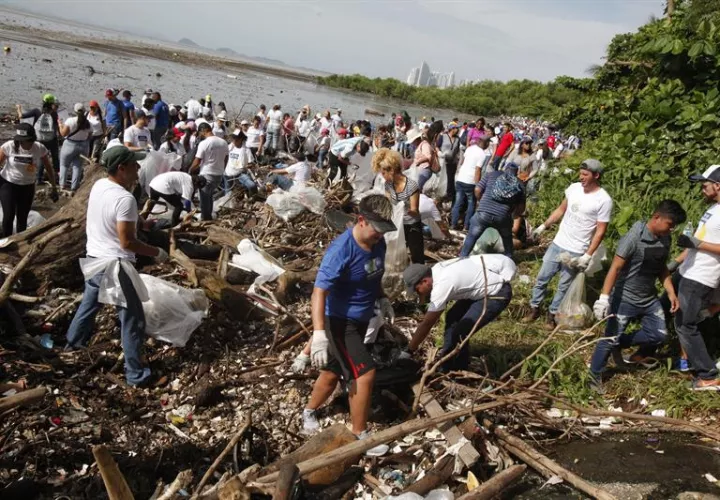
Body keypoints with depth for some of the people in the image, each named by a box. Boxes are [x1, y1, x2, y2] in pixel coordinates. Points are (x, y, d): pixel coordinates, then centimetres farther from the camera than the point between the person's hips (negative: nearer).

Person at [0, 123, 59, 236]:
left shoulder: (40, 149, -16)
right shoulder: (9, 146, -21)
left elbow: (49, 168, -3)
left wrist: (54, 187, 1)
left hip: (28, 187, 2)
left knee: (22, 217, 9)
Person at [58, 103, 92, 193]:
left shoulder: (70, 120, -15)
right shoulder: (87, 123, -2)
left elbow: (63, 133, -14)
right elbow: (89, 136, 5)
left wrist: (60, 126, 1)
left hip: (70, 145, -4)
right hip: (83, 146, 4)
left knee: (64, 165, 12)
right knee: (78, 166, 9)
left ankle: (62, 185, 11)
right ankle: (74, 187, 9)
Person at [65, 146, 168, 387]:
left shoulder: (98, 185, 1)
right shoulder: (125, 199, -26)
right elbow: (127, 242, -25)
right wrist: (157, 253, -15)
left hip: (94, 257, 9)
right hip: (115, 264, -9)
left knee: (89, 303, 31)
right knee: (132, 319, 2)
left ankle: (73, 342, 53)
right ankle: (136, 374, 8)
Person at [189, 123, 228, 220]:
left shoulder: (204, 143, -16)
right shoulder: (223, 142, 2)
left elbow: (196, 163, -14)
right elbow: (225, 160, 11)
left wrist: (190, 171, 2)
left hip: (206, 175, -7)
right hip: (219, 175, 7)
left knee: (204, 198, 6)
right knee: (209, 196, 23)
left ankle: (205, 220, 12)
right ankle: (209, 217, 30)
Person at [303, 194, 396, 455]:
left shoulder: (378, 242, -4)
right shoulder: (341, 250, -28)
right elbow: (319, 291, -34)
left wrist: (382, 298, 16)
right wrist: (319, 334, -41)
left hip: (360, 320, 8)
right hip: (339, 321, -8)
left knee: (333, 373, 21)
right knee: (365, 374, -11)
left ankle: (309, 411, 46)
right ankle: (360, 436, 8)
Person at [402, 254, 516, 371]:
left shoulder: (441, 285, -28)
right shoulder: (436, 271, -2)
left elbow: (427, 323, -19)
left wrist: (409, 350, -11)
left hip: (498, 293, -10)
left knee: (459, 332, -15)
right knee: (452, 318, 13)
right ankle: (448, 367, 23)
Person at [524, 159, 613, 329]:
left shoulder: (604, 200, -15)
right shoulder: (574, 188, 0)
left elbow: (600, 231, -13)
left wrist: (588, 255, -16)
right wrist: (543, 226, 15)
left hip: (577, 251, -5)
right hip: (557, 243, 5)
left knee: (564, 285, 7)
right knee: (542, 278, 10)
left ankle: (552, 314, 23)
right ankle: (534, 309, 25)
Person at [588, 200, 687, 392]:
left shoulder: (665, 239, -1)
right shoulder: (634, 237, -23)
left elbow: (662, 268, 13)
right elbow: (615, 268, -24)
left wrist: (671, 293, 5)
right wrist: (604, 297, -30)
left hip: (649, 298, 7)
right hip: (625, 299, -7)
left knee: (659, 334, 11)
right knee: (611, 339, 0)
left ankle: (620, 344, 26)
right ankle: (595, 375, 18)